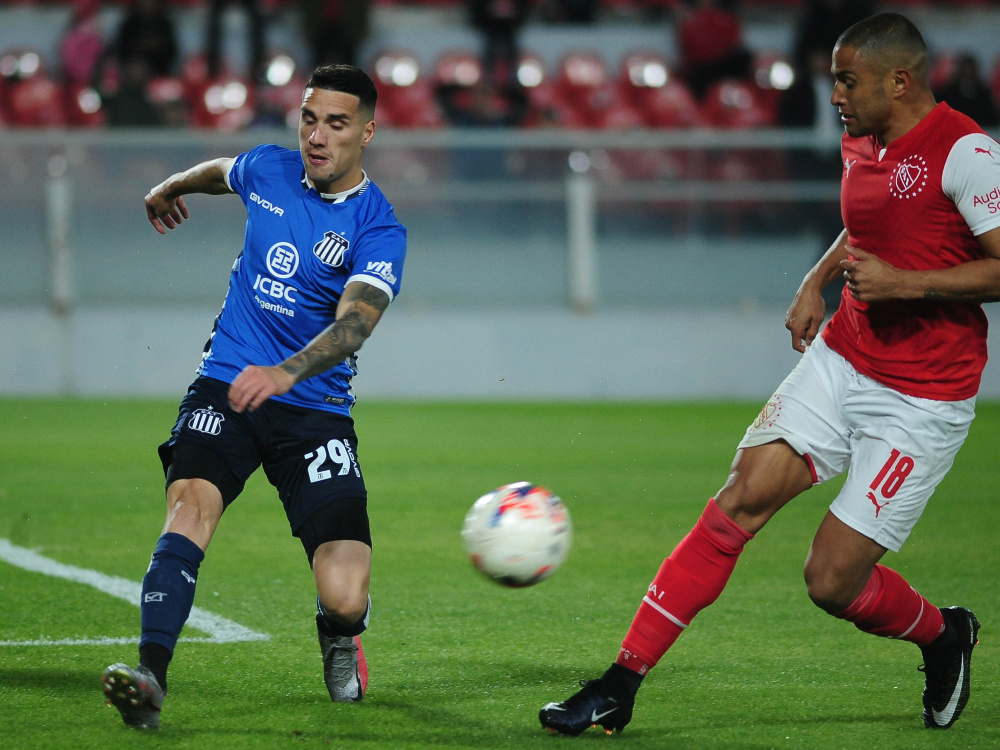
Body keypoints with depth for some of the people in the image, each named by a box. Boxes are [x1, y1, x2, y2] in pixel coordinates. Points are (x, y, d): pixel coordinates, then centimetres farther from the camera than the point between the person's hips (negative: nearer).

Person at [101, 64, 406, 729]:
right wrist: (169, 190, 50)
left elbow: (354, 323, -24)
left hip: (314, 407, -3)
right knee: (192, 505, -29)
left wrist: (285, 373, -43)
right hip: (225, 387, 3)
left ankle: (340, 633, 26)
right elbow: (219, 171, 30)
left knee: (345, 599, -13)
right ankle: (151, 676, -39)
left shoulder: (377, 227, -9)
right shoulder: (267, 170, 4)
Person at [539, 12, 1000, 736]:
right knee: (741, 497, -8)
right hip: (842, 359, 7)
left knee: (832, 580, -8)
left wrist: (904, 283, -22)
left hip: (922, 398, -7)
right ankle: (621, 684, -7)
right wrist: (819, 278, 13)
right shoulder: (860, 144, 10)